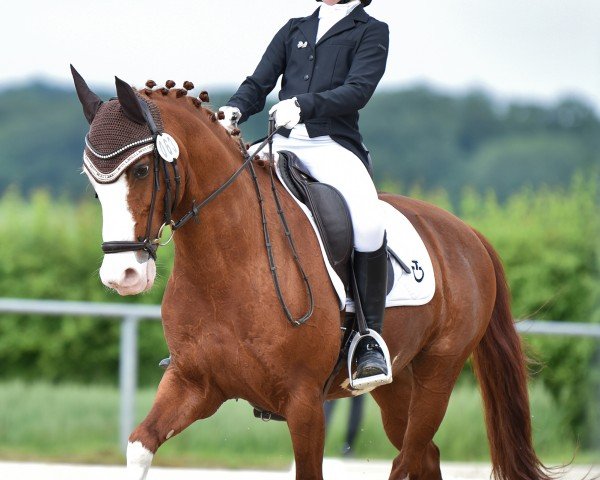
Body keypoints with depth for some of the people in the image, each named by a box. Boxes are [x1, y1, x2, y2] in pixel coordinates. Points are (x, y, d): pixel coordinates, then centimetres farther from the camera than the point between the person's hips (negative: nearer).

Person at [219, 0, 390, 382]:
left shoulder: (372, 32, 8)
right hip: (281, 144, 5)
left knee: (368, 224, -32)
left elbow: (358, 90, -8)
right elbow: (259, 84, 14)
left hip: (334, 146, -5)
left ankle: (370, 340, -21)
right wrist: (234, 111, -10)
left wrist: (303, 105, -24)